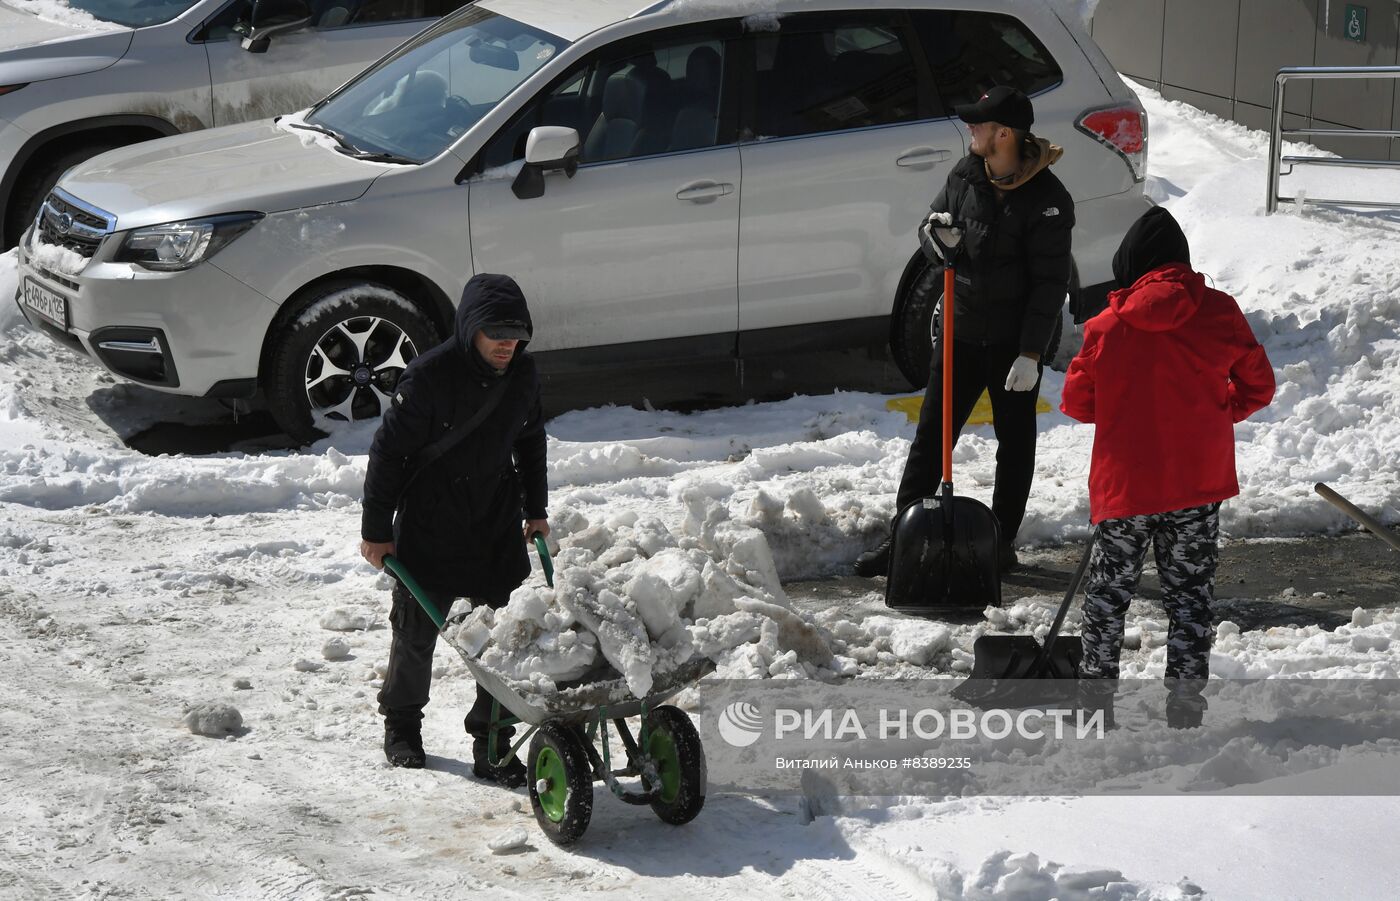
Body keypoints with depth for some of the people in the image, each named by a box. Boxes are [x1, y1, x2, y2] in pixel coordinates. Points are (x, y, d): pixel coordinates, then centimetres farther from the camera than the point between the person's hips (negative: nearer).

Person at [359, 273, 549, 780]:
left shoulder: (522, 374, -1)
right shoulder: (429, 376, -19)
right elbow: (389, 451, -13)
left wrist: (535, 510, 18)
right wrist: (376, 529, -9)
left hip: (497, 527, 4)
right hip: (428, 528, -4)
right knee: (417, 631, 9)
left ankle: (491, 742, 9)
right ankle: (401, 724, 31)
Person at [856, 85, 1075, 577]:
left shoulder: (1046, 198, -16)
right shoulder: (965, 175, 1)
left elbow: (1050, 283, -16)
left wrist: (1031, 353, -18)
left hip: (1014, 338, -5)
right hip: (962, 329, 5)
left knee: (1015, 440, 10)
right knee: (931, 434, 5)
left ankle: (1002, 541, 21)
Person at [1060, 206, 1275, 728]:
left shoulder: (1107, 327, -7)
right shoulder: (1219, 313, -4)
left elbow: (1077, 402, 2)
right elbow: (1257, 387, 5)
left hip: (1125, 486, -1)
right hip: (1199, 485, 1)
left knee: (1107, 592, 15)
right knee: (1189, 596, 11)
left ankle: (1095, 697, 19)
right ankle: (1185, 705, 11)